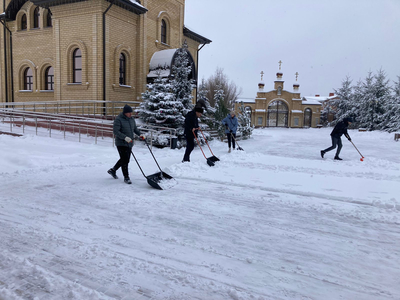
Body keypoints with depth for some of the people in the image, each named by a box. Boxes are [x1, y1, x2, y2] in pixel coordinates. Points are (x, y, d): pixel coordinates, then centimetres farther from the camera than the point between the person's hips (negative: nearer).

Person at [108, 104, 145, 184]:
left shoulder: (131, 119, 9)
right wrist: (125, 137, -30)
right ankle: (126, 178, 5)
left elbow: (135, 129, 18)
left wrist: (140, 134, -1)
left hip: (129, 143, 8)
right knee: (125, 160, -7)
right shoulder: (118, 119, -13)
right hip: (121, 143, -8)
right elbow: (115, 131, -20)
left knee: (126, 159, 15)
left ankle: (113, 170, 36)